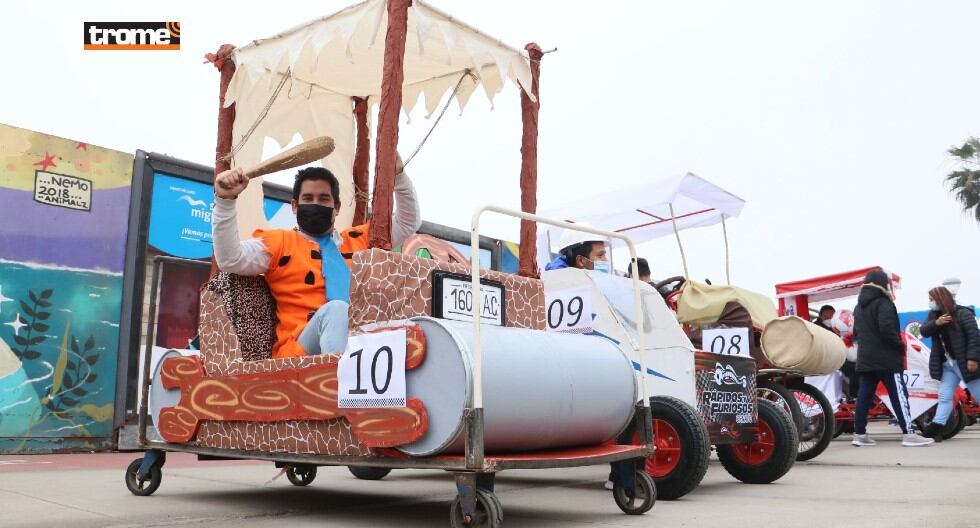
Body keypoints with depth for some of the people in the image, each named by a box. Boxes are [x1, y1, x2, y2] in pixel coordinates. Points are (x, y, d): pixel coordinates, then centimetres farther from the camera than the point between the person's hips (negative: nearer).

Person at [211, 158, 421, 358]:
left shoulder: (360, 239, 27)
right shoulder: (279, 243, 15)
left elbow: (408, 222, 31)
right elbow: (230, 259, 0)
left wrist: (398, 175, 19)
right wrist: (224, 200, -10)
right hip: (301, 349, -3)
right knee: (335, 309, -37)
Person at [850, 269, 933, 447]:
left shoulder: (859, 307, 18)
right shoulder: (883, 303, -10)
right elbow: (887, 328, -20)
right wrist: (900, 345, -9)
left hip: (865, 359, 8)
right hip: (886, 359, -8)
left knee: (864, 396, 5)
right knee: (899, 395, -4)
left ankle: (859, 434, 5)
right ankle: (909, 434, -6)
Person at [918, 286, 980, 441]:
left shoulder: (963, 313, -12)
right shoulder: (933, 315, 10)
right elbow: (924, 331, -1)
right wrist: (936, 323, -19)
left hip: (965, 363, -6)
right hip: (947, 365, 6)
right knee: (944, 396, 4)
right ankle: (936, 430, 2)